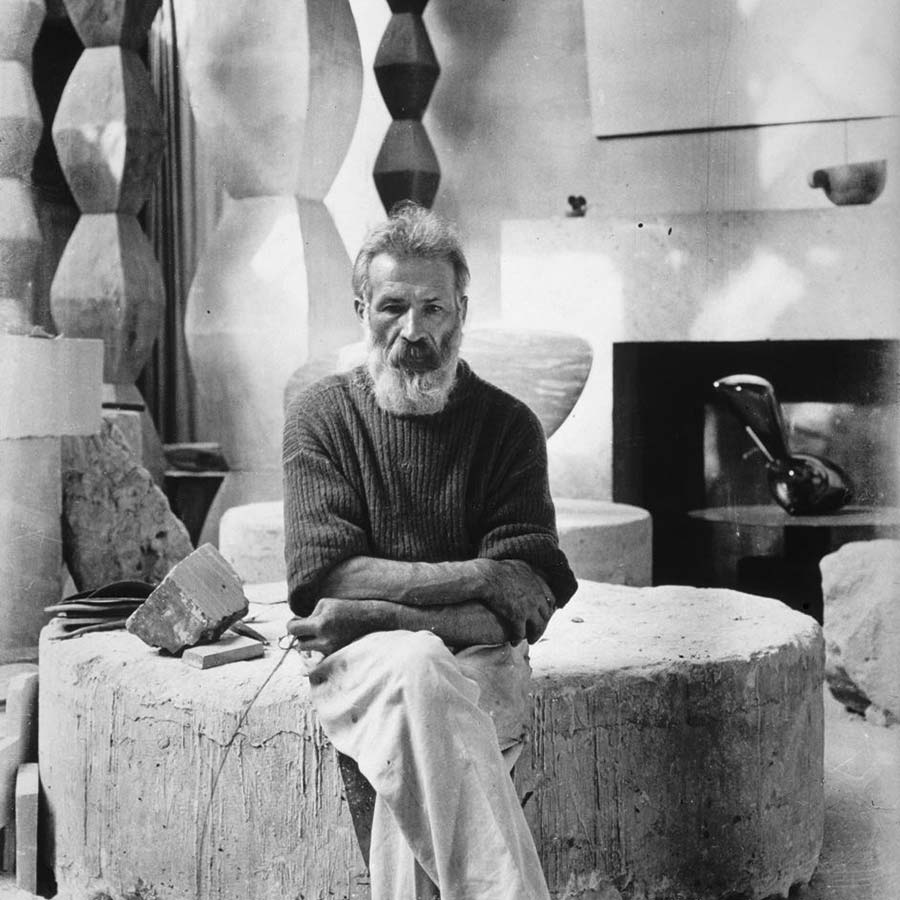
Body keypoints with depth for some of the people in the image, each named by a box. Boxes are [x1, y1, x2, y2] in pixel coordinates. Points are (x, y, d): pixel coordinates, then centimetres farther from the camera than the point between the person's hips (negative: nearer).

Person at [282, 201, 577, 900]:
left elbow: (525, 603, -4)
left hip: (483, 669, 1)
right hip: (358, 670, -1)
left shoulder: (507, 425, 7)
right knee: (415, 668, -35)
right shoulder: (321, 416, 6)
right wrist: (477, 576, -9)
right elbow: (328, 580, -6)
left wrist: (376, 615, -13)